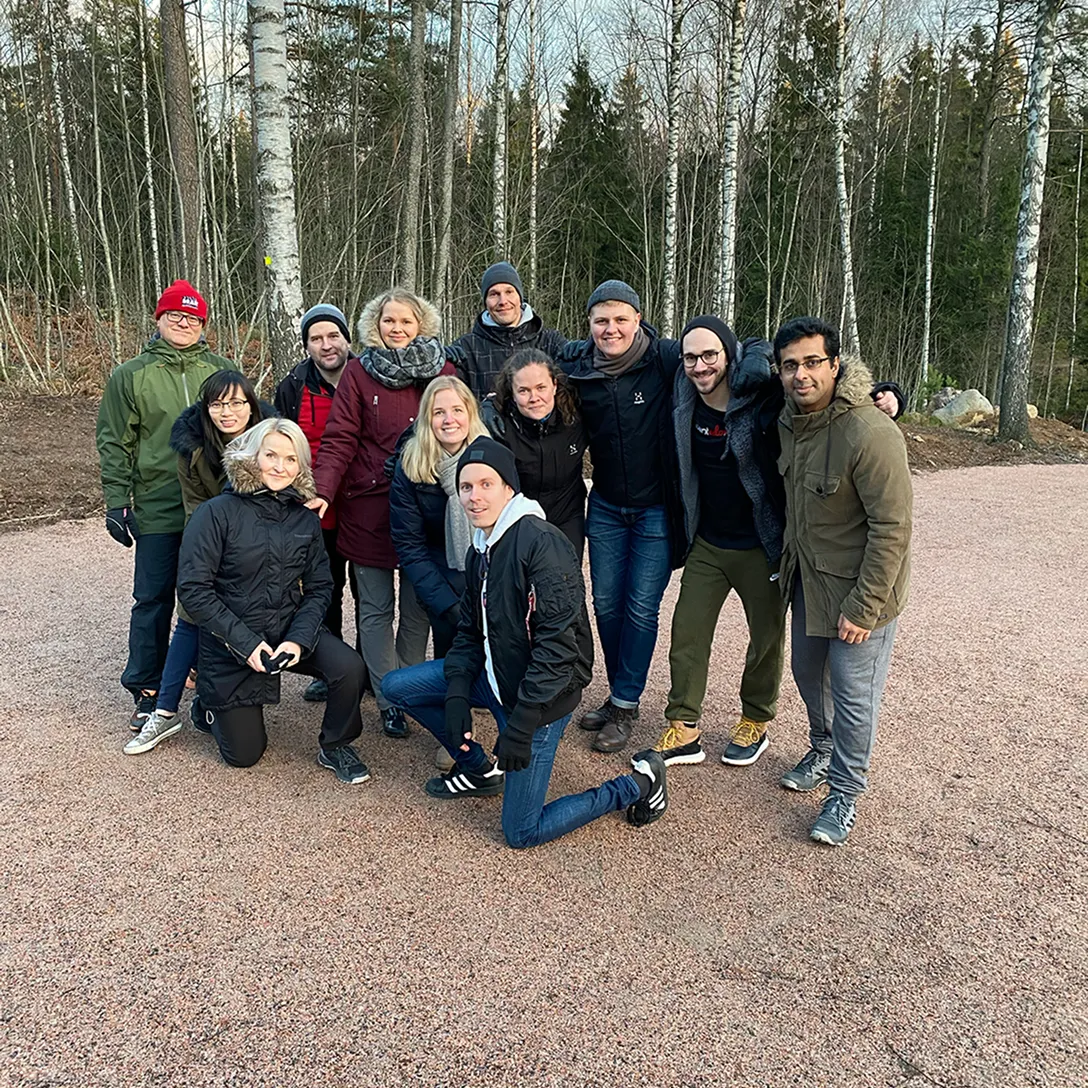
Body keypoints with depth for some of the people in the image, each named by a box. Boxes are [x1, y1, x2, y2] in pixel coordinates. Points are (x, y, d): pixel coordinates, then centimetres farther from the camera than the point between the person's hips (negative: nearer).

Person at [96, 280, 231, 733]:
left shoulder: (222, 370, 7)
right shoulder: (131, 376, 3)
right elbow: (114, 443, 3)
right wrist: (116, 502, -4)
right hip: (157, 511, -1)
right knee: (153, 600, 4)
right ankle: (147, 692, 17)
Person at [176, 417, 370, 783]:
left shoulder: (305, 519, -1)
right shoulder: (217, 513, -14)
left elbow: (319, 587, 0)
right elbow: (192, 589, -17)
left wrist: (299, 639, -17)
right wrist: (245, 643, -22)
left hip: (291, 632, 3)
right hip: (232, 644, -3)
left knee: (350, 668, -25)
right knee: (244, 754, 5)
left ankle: (335, 748, 2)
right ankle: (212, 703, 37)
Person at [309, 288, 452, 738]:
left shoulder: (442, 371, 6)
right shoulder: (358, 372, 2)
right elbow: (339, 439, -4)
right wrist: (323, 491, -17)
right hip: (369, 507, -1)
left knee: (417, 606, 8)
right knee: (376, 609, 4)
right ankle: (389, 700, 13)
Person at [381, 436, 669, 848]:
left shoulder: (542, 543, -23)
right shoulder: (480, 549, 7)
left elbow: (559, 641, -27)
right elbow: (469, 631, 10)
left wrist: (522, 722, -26)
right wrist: (457, 695, -6)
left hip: (540, 695, -8)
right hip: (495, 677, 8)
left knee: (522, 833, -3)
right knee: (397, 686, 6)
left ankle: (639, 784, 12)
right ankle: (479, 769, 21)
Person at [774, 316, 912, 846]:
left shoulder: (871, 434, -27)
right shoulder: (789, 420, -2)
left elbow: (892, 529, -25)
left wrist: (863, 607, -22)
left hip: (859, 587, -8)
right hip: (807, 578, 8)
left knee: (853, 695, 3)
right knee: (808, 673, 22)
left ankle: (845, 793, 24)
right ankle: (822, 750, 49)